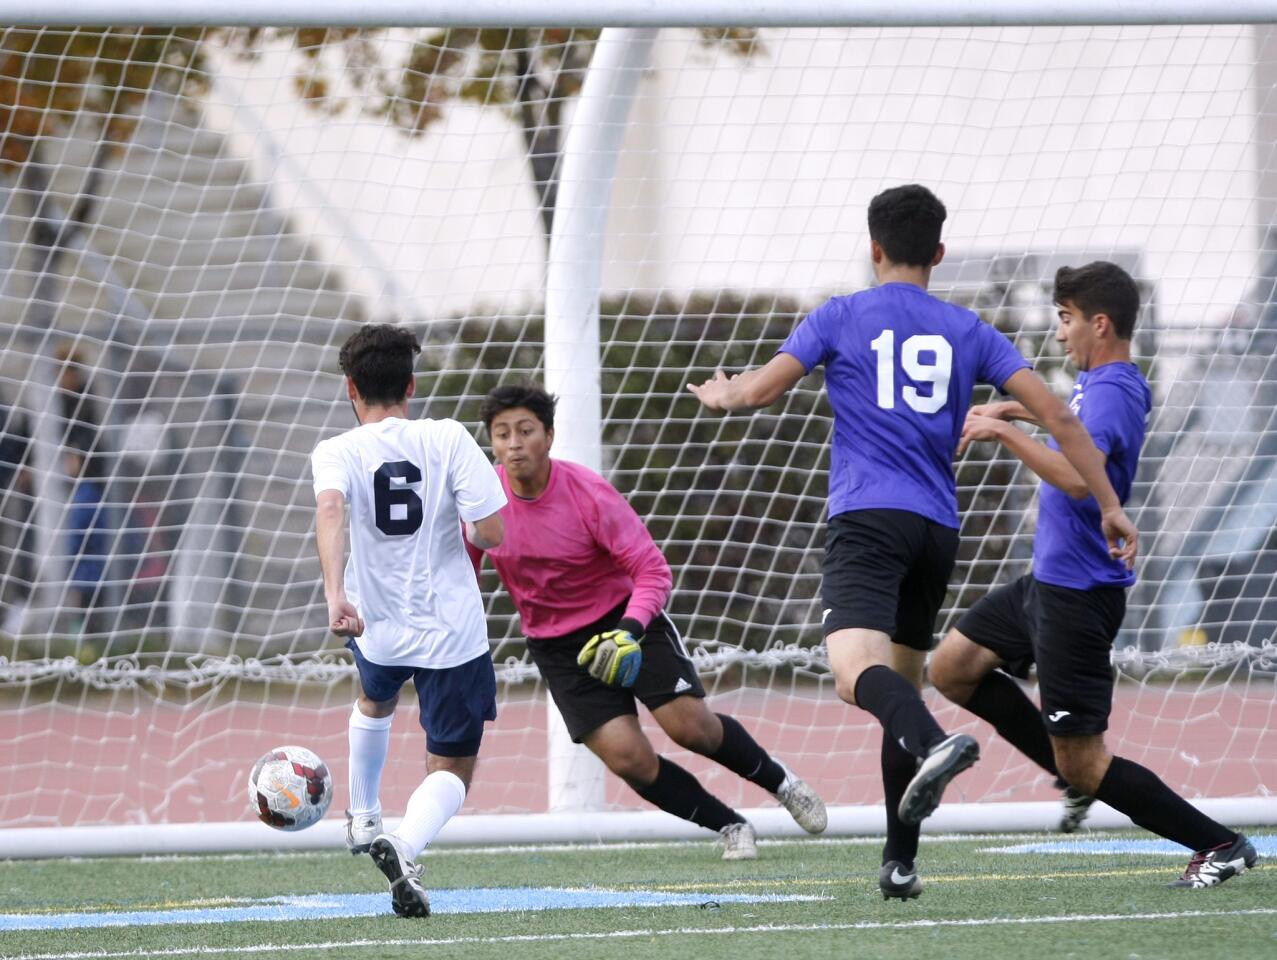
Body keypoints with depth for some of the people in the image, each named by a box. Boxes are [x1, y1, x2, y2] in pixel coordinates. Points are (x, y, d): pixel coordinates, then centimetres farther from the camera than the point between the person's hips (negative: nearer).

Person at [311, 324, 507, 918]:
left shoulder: (338, 453, -7)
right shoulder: (448, 439, -8)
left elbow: (329, 509, -29)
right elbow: (492, 534, -12)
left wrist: (334, 595, -38)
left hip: (377, 627, 2)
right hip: (452, 633, -2)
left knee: (375, 701, 39)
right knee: (451, 772, 5)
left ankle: (363, 818, 50)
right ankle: (406, 847, -24)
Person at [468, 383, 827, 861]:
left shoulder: (590, 493, -21)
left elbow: (652, 570, -18)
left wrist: (629, 631, -34)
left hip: (625, 619, -2)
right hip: (556, 646, 2)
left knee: (691, 726, -15)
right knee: (627, 757, -13)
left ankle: (779, 781, 16)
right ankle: (730, 827, 7)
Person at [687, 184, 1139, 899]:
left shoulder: (842, 318, 6)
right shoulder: (967, 331, 14)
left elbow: (760, 390, 6)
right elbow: (1057, 414, 7)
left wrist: (718, 392, 30)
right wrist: (1111, 505, 12)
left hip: (869, 519, -5)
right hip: (938, 529, 5)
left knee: (855, 667, -23)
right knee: (904, 687, 17)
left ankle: (934, 742, -55)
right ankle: (901, 861, 16)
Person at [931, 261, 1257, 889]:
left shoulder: (1114, 393, -22)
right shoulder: (1095, 383, 9)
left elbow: (1078, 478, -41)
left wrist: (1005, 432, -34)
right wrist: (1010, 408, 31)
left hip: (1078, 595, -10)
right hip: (1048, 580, 10)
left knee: (1083, 764, -7)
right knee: (952, 669, 17)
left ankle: (1220, 845, -1)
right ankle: (1080, 778, 19)